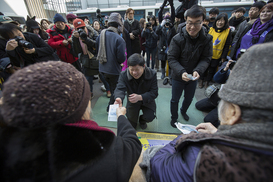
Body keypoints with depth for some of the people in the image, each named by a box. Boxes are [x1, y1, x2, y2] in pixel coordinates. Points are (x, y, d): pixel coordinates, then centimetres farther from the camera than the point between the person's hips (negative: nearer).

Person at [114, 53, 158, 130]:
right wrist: (119, 98, -59)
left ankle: (142, 120, 18)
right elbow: (120, 88, -33)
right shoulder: (124, 75, -21)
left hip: (147, 101, 0)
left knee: (150, 117, -21)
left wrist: (140, 97, -43)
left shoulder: (152, 74, -23)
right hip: (132, 101, 1)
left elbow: (154, 93, -25)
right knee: (131, 126, 0)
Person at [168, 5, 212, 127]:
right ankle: (174, 118, 36)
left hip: (194, 77, 3)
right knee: (175, 99, 10)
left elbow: (206, 59, -8)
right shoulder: (178, 39, -19)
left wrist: (197, 71, -28)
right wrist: (181, 72, -33)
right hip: (178, 76, -3)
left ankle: (183, 111, 54)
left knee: (189, 98, 23)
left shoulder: (207, 39, -11)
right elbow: (171, 58, -19)